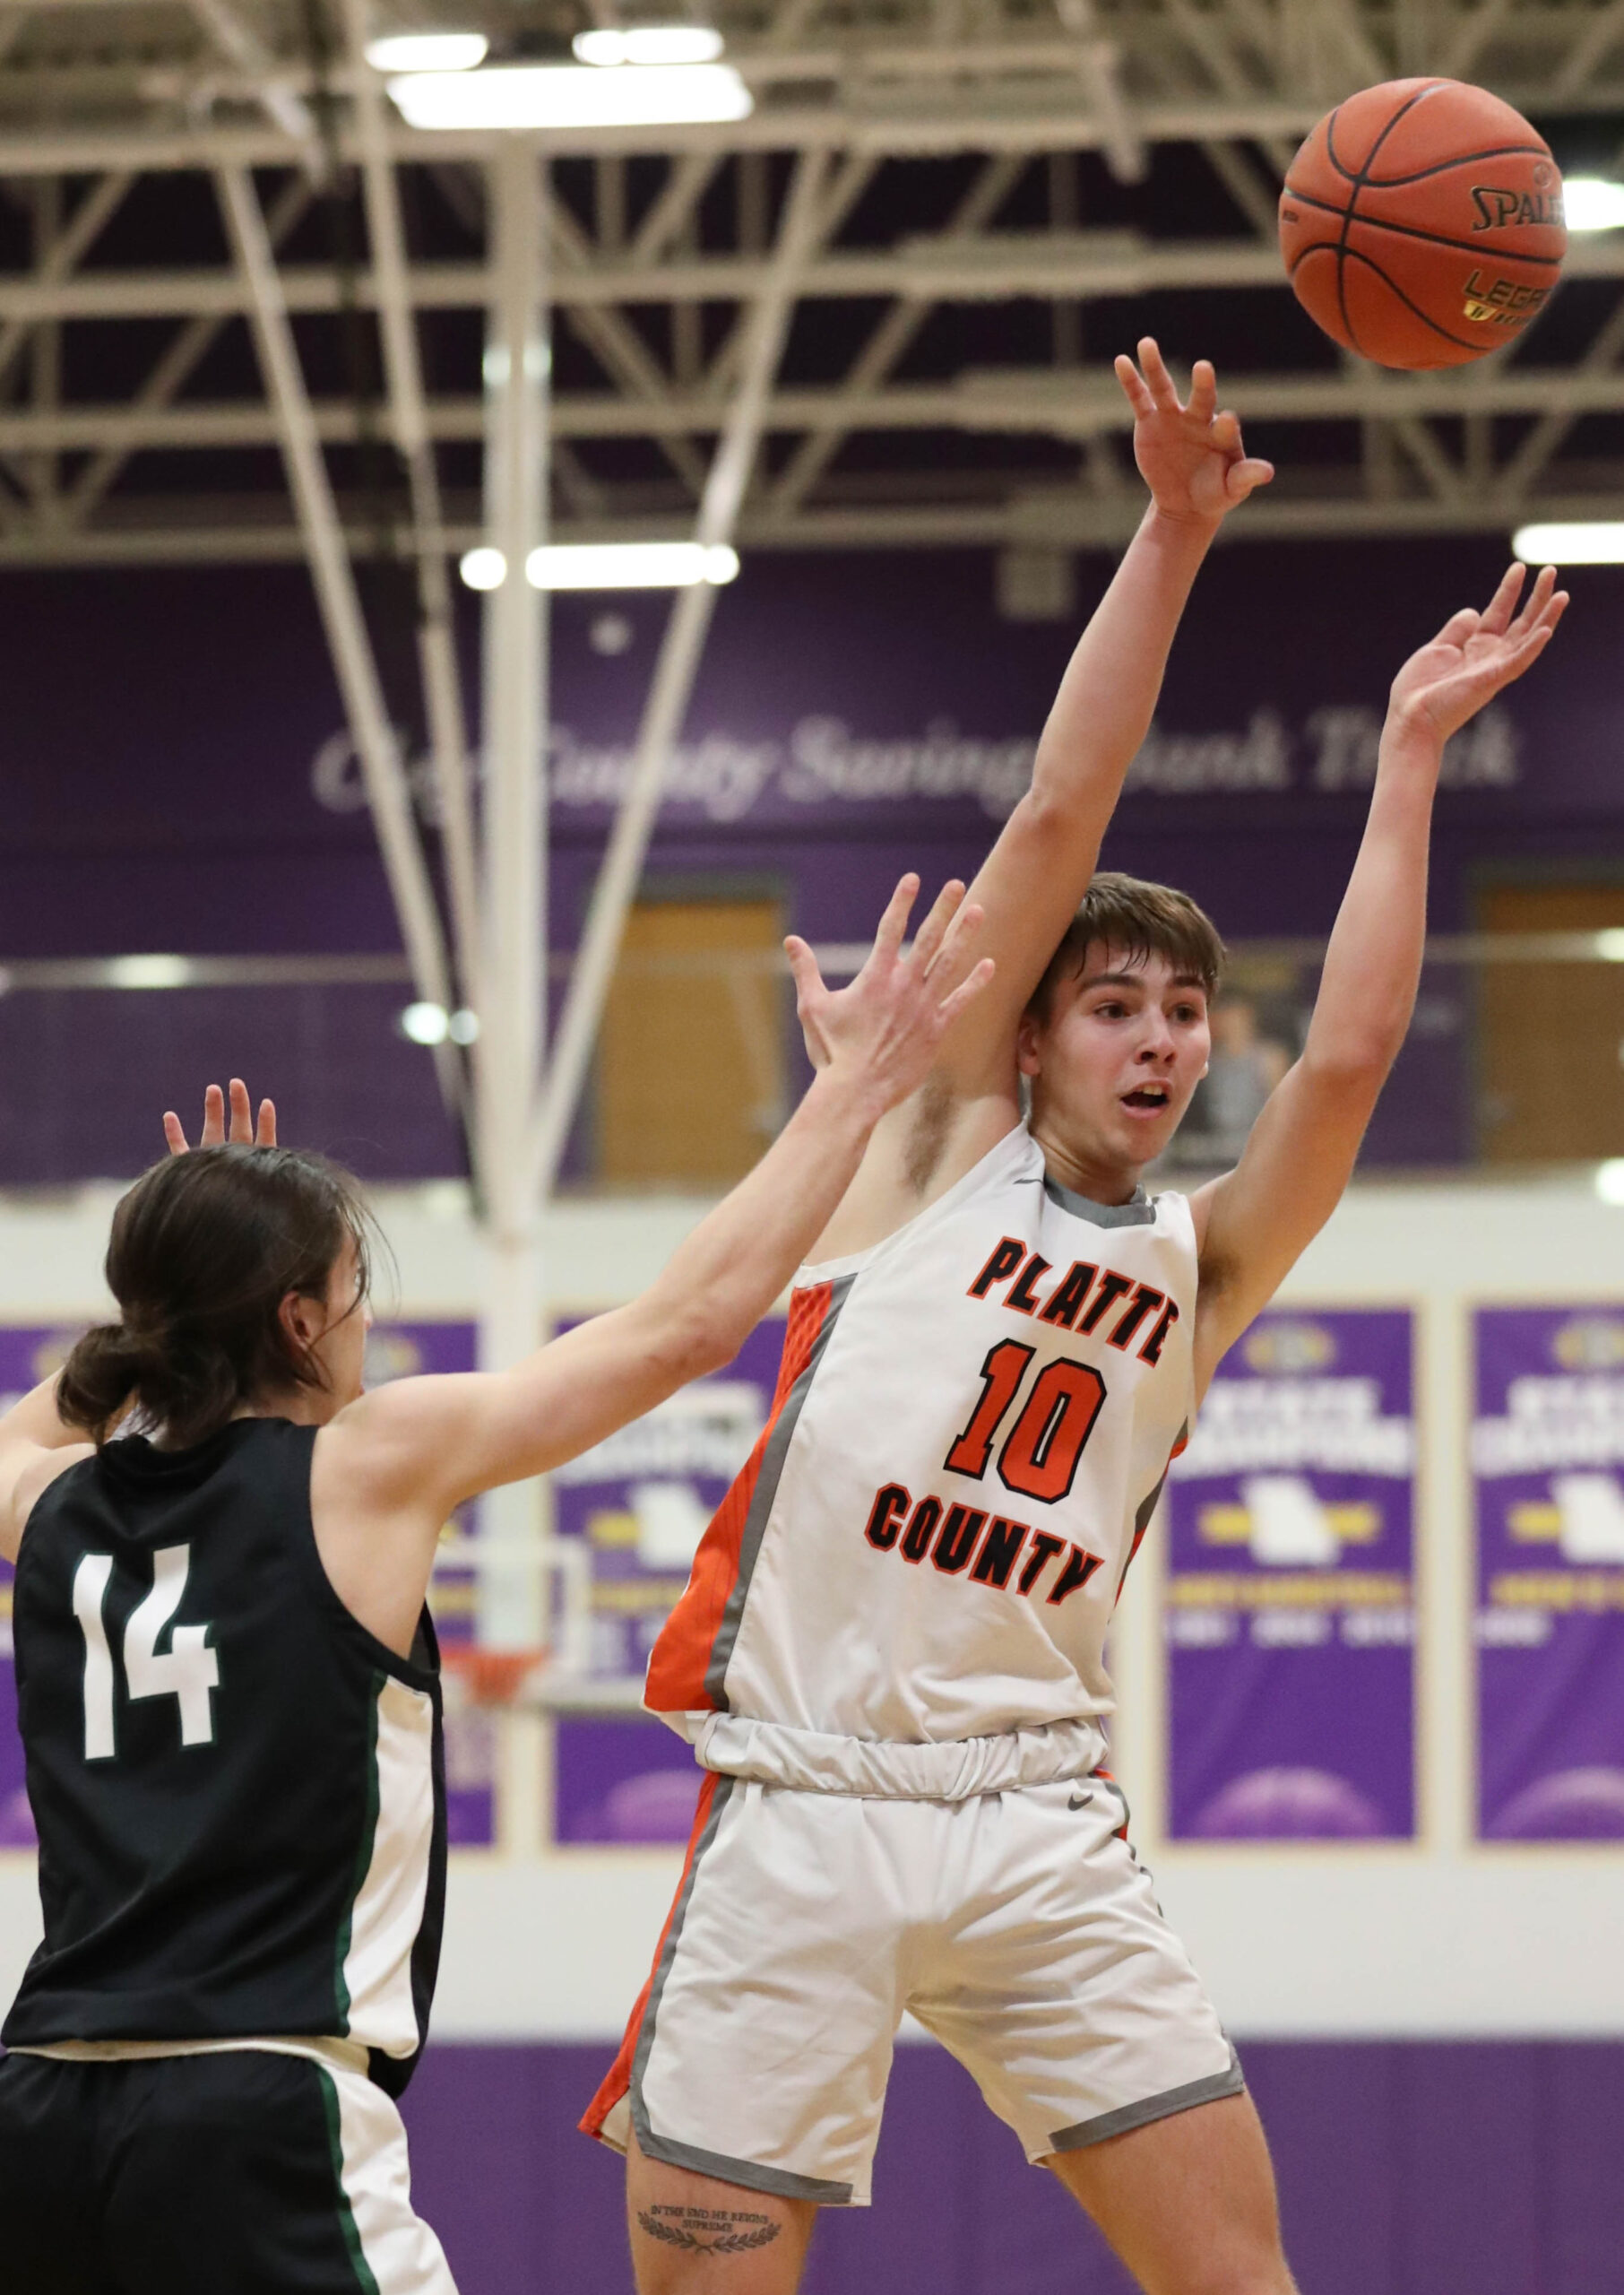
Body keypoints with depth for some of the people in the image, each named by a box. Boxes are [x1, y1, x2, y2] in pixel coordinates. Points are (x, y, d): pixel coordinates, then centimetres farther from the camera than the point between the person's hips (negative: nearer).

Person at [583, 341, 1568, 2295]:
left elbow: (1345, 1060, -1)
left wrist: (1409, 750, 1)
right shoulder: (941, 1148, 9)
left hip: (1041, 1825, 3)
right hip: (804, 1806, -2)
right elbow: (1054, 825, 2)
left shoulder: (1201, 1269, 15)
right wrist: (1171, 544, -4)